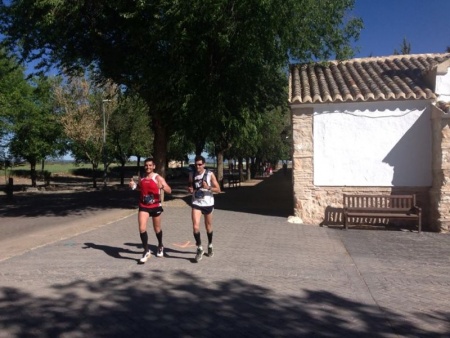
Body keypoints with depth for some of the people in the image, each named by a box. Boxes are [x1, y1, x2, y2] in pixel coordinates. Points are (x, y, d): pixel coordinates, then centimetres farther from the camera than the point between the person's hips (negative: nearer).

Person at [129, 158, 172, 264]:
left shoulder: (158, 178, -10)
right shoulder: (141, 178, 3)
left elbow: (169, 191, -17)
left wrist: (163, 187, -38)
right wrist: (133, 186, 1)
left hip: (155, 206, -2)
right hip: (143, 207, 3)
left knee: (157, 229, 14)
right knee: (142, 228, -12)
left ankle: (160, 247, 41)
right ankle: (146, 251, 1)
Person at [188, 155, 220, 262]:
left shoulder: (210, 174, -8)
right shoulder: (192, 174, 2)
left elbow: (218, 189, -7)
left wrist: (208, 187, -23)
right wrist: (190, 190, -6)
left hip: (208, 204, -1)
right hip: (196, 203, 1)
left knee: (208, 226, 13)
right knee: (195, 226, -14)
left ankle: (210, 246, 35)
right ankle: (199, 248, -1)